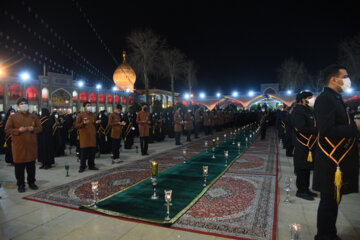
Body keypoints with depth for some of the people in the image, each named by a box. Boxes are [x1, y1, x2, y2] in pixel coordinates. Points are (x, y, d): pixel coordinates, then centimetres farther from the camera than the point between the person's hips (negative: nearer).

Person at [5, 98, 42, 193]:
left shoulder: (33, 117, 9)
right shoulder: (12, 117, 1)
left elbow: (40, 128, 8)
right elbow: (7, 130, -3)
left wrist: (33, 129, -13)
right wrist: (18, 130, -19)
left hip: (31, 146, 3)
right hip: (19, 146, -2)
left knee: (31, 166, 11)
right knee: (19, 167, 3)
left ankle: (31, 183, 24)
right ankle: (20, 185, 16)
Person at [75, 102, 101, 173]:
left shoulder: (93, 115, 15)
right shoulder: (80, 115, -1)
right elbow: (76, 125, -5)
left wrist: (96, 122, 2)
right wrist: (83, 123, -21)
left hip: (92, 136, 5)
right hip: (84, 137, -5)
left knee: (92, 152, 7)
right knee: (84, 152, -3)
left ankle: (91, 165, 18)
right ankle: (82, 167, 8)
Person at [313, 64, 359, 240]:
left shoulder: (335, 98, 15)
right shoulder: (325, 99, -17)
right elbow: (327, 130, -26)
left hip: (339, 160, 10)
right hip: (332, 161, -10)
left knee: (333, 201, 20)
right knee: (329, 201, 1)